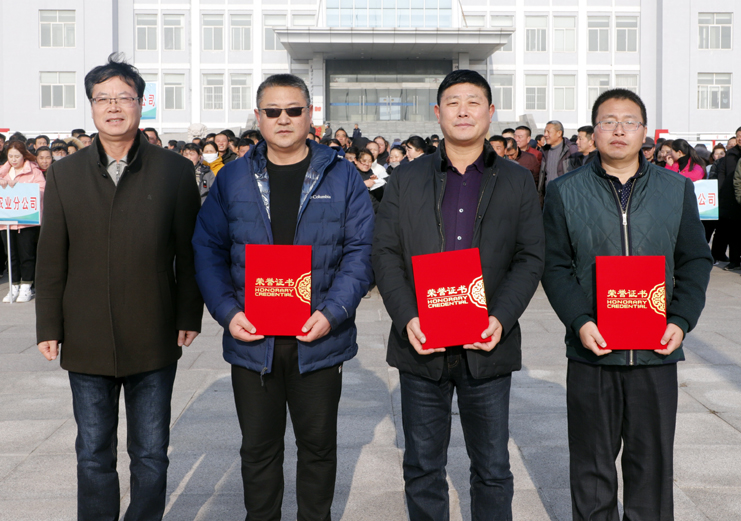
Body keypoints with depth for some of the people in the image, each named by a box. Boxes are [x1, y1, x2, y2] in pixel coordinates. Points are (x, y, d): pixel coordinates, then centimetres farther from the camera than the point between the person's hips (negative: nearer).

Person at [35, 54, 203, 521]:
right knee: (94, 456, 11)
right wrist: (49, 328, 2)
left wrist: (189, 316, -2)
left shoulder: (176, 171, 1)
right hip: (87, 342, 2)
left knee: (151, 456, 10)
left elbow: (189, 251, 2)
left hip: (154, 341, -1)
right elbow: (51, 259, 6)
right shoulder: (65, 174, 6)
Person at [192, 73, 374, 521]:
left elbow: (361, 252, -3)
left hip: (319, 342, -1)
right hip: (251, 341, 1)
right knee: (259, 447, 13)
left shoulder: (342, 177, 0)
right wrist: (227, 312, -10)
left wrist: (332, 312, -16)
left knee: (318, 444, 13)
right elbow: (208, 249, 4)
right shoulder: (233, 179, 4)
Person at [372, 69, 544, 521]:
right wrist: (407, 318, -11)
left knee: (493, 470, 10)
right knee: (423, 470, 11)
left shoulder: (517, 182, 6)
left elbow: (530, 259, 1)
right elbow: (385, 254, 3)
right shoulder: (406, 179, 8)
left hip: (488, 347, 0)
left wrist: (501, 319, -13)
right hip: (421, 346, 1)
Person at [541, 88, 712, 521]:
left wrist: (682, 321, -7)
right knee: (592, 462, 10)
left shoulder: (677, 189, 7)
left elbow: (695, 261, 7)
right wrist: (580, 321, -13)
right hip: (592, 350, -1)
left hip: (658, 353, 1)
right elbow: (555, 265, 0)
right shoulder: (565, 192, 3)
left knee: (653, 461, 9)